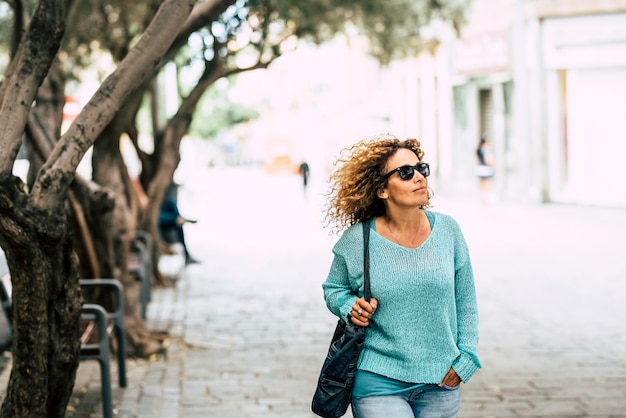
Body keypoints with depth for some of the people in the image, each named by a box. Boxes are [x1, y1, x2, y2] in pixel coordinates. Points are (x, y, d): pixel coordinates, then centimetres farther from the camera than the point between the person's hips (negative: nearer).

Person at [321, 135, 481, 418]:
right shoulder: (357, 240, -8)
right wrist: (350, 307, -12)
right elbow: (333, 288, 9)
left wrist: (465, 359, 2)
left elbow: (465, 301, 7)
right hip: (379, 384, -3)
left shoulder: (447, 230, -1)